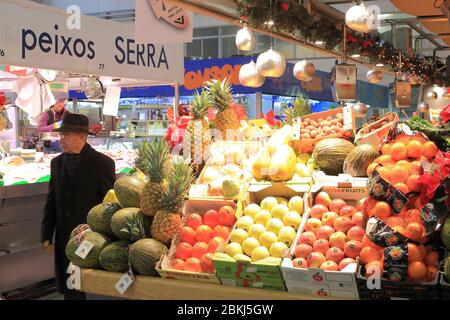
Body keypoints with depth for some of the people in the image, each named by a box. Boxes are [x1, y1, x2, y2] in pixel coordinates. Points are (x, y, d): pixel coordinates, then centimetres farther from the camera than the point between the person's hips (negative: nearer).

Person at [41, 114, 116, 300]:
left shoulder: (102, 163, -8)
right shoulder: (57, 163, 8)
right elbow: (51, 202, 11)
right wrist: (47, 235, 9)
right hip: (64, 239, 5)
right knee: (69, 291, 11)